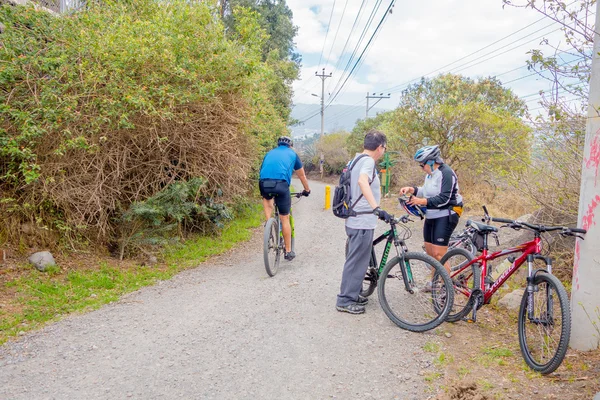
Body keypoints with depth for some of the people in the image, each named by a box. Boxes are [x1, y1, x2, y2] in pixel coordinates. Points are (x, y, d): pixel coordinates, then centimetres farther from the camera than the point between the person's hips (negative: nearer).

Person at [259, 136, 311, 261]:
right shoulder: (292, 154, 24)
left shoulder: (270, 153, 30)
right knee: (284, 219, 9)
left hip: (264, 183, 2)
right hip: (281, 184, -2)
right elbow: (302, 176, 33)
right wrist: (307, 190, 49)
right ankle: (288, 252, 17)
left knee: (267, 198, 38)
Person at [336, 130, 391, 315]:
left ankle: (352, 294, 30)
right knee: (356, 262, -1)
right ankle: (345, 301, 7)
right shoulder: (368, 161, -16)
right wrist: (377, 209, -45)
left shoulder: (355, 160, 14)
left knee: (357, 260, 19)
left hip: (354, 220, 10)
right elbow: (362, 181, -37)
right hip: (363, 222, -10)